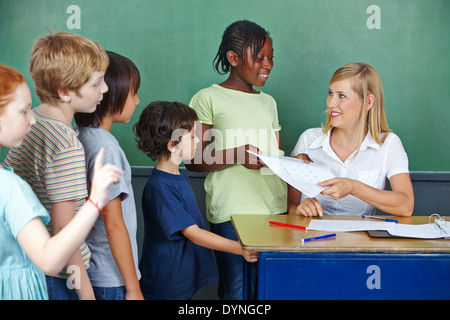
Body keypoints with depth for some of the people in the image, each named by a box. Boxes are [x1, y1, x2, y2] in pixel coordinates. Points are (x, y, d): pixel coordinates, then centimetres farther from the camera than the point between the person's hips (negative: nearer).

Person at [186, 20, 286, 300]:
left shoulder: (268, 102, 18)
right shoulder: (208, 99, 0)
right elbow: (193, 161, -3)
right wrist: (236, 155, -18)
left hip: (275, 209, 5)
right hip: (230, 212, -5)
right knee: (236, 290, -3)